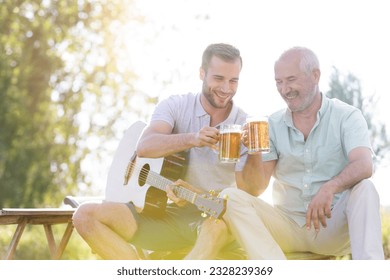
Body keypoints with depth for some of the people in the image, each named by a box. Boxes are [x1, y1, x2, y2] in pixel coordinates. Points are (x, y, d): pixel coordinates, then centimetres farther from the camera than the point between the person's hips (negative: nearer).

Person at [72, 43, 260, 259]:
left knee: (218, 225, -40)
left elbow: (247, 190, -10)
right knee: (86, 215, -16)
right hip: (165, 211, 3)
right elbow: (145, 147, -20)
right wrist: (192, 139, -36)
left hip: (210, 215, -2)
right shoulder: (176, 106, -1)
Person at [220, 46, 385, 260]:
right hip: (288, 226, 3)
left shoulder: (347, 117, -4)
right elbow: (258, 187, 1)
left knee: (364, 189, -30)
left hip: (333, 225, -3)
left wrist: (330, 187, -43)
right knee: (230, 197, -19)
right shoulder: (273, 125, 5)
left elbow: (364, 166, -24)